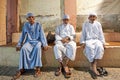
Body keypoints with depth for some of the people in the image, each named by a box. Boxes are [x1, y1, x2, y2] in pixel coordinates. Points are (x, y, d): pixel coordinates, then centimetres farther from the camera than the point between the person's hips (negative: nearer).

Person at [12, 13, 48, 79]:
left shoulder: (38, 25, -1)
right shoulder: (25, 25, 5)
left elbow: (42, 35, -6)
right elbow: (23, 35, 8)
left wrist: (45, 44, -17)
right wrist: (19, 45, 0)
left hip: (37, 41, -2)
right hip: (29, 41, 2)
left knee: (37, 48, -37)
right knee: (23, 48, -30)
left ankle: (38, 68, -34)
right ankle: (22, 69, -25)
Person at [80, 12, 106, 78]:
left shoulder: (98, 24, 12)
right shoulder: (85, 24, 9)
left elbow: (101, 34, 12)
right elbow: (83, 34, 8)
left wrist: (103, 42, -1)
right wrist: (82, 42, -5)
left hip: (96, 40, 2)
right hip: (88, 40, -1)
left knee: (100, 47, -33)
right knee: (90, 48, -36)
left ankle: (94, 66, -32)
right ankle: (92, 66, -27)